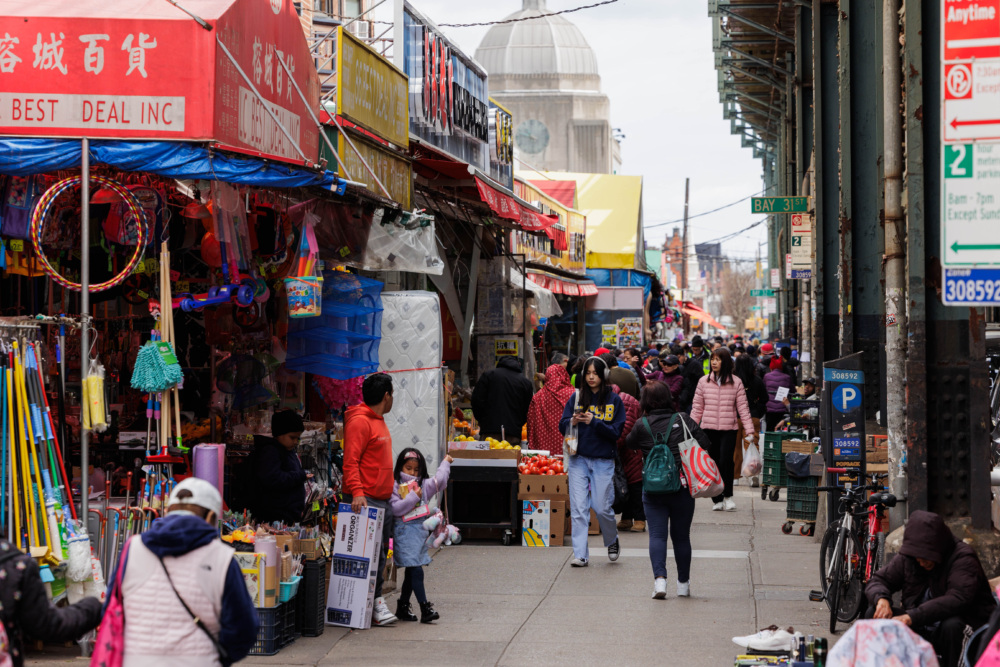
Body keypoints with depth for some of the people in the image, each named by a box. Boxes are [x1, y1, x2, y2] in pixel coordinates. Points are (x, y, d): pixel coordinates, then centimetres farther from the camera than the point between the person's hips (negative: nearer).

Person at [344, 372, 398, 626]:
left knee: (380, 554, 9)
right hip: (366, 500, -10)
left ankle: (376, 603, 12)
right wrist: (357, 492, -28)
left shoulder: (379, 421, 20)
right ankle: (375, 603, -8)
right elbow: (350, 462, -18)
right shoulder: (360, 422, -11)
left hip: (383, 500, 10)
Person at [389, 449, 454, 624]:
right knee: (416, 571, -12)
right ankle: (425, 609, -14)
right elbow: (395, 508, -14)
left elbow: (439, 480, 19)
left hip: (420, 531, 7)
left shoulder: (423, 485, 14)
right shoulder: (395, 486, -5)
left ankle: (402, 608, 19)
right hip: (404, 532, -7)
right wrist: (413, 497, -14)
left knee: (411, 573, 11)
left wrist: (445, 463, 29)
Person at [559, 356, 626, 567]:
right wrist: (572, 422, -18)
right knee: (579, 508, -5)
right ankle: (580, 554, -1)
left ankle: (612, 541, 28)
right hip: (578, 459, 2)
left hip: (603, 461, -2)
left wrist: (594, 422, -18)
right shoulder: (577, 398, 6)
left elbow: (616, 431, -5)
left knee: (602, 508, -1)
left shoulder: (614, 400, 0)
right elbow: (562, 426, 4)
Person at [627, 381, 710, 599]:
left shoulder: (642, 425, -3)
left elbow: (629, 444, 14)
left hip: (653, 489, -1)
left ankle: (659, 577, -20)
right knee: (681, 536, 12)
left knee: (657, 535, -1)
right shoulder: (683, 420, -2)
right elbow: (705, 444, -3)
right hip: (682, 488, 1)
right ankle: (683, 584, 20)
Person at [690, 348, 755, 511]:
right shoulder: (704, 382, 7)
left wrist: (749, 430, -4)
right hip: (708, 428, 2)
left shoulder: (736, 382, 3)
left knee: (726, 461, -16)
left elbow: (743, 408, 2)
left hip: (729, 428, -2)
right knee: (713, 463, 3)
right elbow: (697, 408, 10)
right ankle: (717, 500, 11)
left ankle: (728, 495, 2)